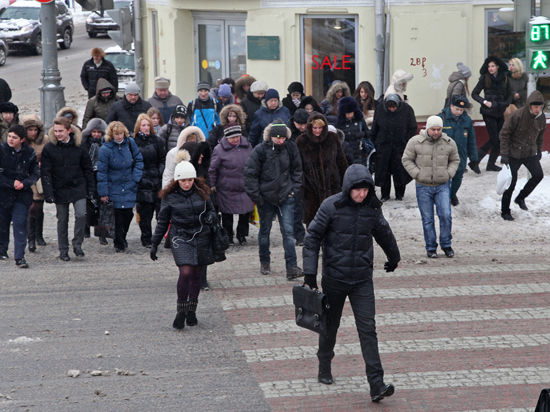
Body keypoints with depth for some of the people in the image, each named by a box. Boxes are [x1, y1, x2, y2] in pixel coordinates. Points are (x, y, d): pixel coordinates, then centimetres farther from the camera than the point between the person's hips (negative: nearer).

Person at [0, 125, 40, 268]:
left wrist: (24, 183, -12)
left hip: (22, 194, 0)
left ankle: (19, 257, -9)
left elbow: (35, 173, 5)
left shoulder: (30, 153, -1)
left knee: (20, 224, -8)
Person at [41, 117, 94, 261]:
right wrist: (48, 193, -11)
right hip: (60, 189, 0)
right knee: (62, 220, 7)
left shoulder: (78, 146, -1)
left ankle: (77, 244, 3)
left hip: (78, 187, 0)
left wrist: (90, 189, 4)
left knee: (81, 214, -15)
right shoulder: (49, 148, -5)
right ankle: (63, 250, 18)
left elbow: (87, 168, 6)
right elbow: (45, 172, -5)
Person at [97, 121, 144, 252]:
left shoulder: (130, 143, -3)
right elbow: (102, 172, -10)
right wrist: (103, 192, -10)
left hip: (129, 187, 3)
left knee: (128, 213, 5)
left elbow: (139, 160, 9)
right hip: (114, 187, -3)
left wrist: (135, 178, -2)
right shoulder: (105, 149, -14)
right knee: (118, 215, -1)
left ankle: (122, 238, 30)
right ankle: (119, 244, 13)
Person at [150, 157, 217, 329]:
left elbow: (211, 210, 16)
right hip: (180, 238, -3)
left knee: (196, 275, 7)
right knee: (186, 272, -18)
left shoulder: (201, 192, 2)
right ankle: (181, 311, -5)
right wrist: (154, 244, 8)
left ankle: (191, 311, 21)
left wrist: (211, 217, -9)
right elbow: (162, 221, 6)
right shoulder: (170, 196, -3)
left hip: (201, 237, 3)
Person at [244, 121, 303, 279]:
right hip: (266, 198, -1)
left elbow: (297, 170, 12)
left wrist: (294, 188, 6)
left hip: (286, 197, 1)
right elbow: (250, 174, -6)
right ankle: (265, 263, 31)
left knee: (288, 231, -7)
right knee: (265, 231, 13)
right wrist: (255, 196, -8)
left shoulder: (290, 148, -2)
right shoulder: (260, 151, -12)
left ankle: (291, 267, -9)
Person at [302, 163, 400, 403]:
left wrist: (393, 257, 36)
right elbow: (312, 237, -6)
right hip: (334, 278, -1)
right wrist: (310, 273, -11)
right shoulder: (331, 206, -10)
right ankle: (324, 368, 38)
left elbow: (384, 234, 20)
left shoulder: (372, 208, 0)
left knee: (368, 329, -7)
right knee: (330, 325, 14)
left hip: (362, 279, 1)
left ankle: (376, 386, -12)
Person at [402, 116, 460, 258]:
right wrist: (417, 174, -7)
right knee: (427, 219, 4)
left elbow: (455, 160, 15)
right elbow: (407, 160, 2)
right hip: (423, 187, -1)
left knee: (445, 215, -9)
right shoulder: (415, 142, -6)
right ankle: (431, 248, 15)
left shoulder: (449, 143, 1)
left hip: (442, 186, 1)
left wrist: (449, 174, 0)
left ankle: (446, 244, 9)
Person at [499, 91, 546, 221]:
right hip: (514, 154, -5)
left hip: (530, 153, 5)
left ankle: (520, 198, 20)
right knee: (511, 182, -2)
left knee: (538, 175, -3)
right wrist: (504, 154, -18)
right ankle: (505, 211, 12)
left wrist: (539, 150, 16)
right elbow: (504, 134, -15)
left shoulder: (541, 117, -4)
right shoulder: (517, 115, -22)